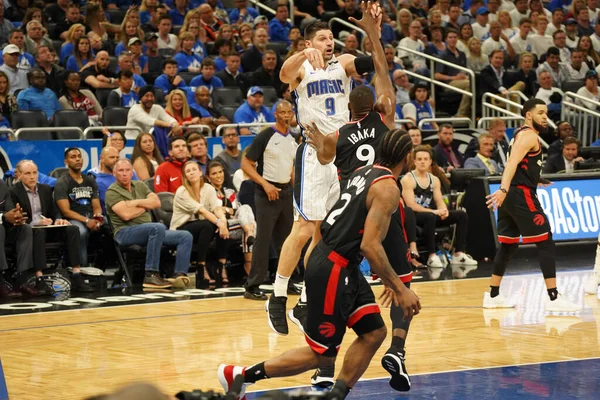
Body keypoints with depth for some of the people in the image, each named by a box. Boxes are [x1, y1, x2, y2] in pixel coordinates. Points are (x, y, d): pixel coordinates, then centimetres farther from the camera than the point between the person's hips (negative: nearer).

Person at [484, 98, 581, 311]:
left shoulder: (521, 134, 20)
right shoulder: (529, 135, -11)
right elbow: (512, 163, -25)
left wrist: (536, 179, 49)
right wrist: (504, 190, -38)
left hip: (511, 196, 10)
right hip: (521, 194, -10)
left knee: (508, 245, 16)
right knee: (546, 243, -7)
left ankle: (493, 295, 20)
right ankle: (553, 297, -10)